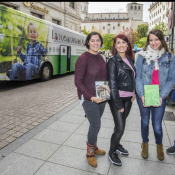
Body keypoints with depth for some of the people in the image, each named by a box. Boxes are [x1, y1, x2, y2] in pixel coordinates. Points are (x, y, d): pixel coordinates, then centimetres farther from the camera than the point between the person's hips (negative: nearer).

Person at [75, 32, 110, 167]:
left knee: (95, 124, 18)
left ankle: (94, 147, 41)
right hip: (89, 98, -6)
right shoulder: (83, 58, -14)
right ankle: (90, 152, 25)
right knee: (96, 125, 0)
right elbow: (78, 82, -15)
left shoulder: (100, 57, 7)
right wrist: (91, 97, -22)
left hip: (101, 97, 6)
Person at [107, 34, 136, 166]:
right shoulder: (113, 61, -11)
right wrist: (118, 104, -16)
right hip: (117, 98, -6)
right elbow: (112, 84, -15)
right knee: (120, 128, -5)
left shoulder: (130, 60, 8)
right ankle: (112, 152, 18)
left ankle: (117, 144, 40)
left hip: (128, 98, 6)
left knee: (121, 123, 17)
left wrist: (134, 92, 7)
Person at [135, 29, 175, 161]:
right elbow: (138, 77, -3)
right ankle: (145, 144, 41)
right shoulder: (142, 56, -3)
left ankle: (159, 145, 37)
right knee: (145, 121, 15)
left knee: (157, 125, 3)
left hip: (160, 97, 0)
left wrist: (161, 96, -11)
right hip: (143, 96, 0)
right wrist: (141, 95, -14)